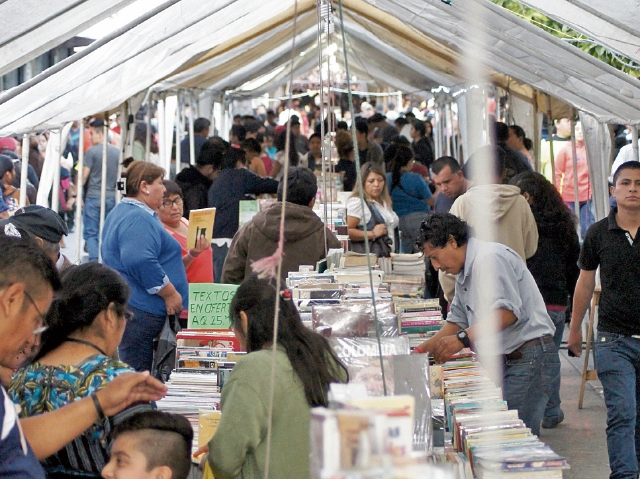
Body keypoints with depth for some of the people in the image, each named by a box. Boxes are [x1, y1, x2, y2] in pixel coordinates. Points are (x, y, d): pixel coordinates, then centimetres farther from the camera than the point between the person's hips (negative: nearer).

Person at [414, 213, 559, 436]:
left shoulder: (489, 258, -14)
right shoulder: (464, 273, 20)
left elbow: (507, 312, -25)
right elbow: (457, 322, 26)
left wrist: (463, 339, -30)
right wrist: (422, 351, 16)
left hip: (530, 357, -10)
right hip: (507, 360, 10)